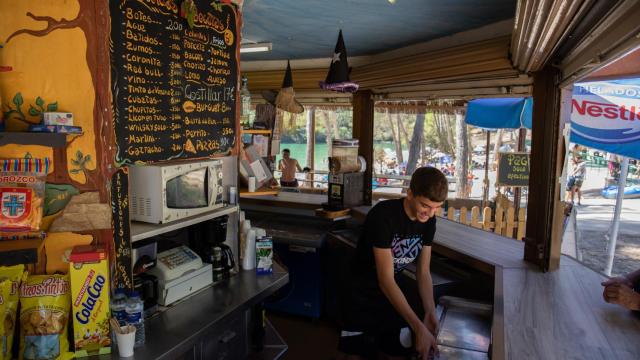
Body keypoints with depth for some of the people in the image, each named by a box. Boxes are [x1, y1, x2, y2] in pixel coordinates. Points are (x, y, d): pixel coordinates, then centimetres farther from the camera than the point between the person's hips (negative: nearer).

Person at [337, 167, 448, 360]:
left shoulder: (428, 220, -7)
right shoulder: (383, 216, -28)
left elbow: (423, 272, 0)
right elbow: (386, 280, -28)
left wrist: (430, 312, -14)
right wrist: (419, 327, -29)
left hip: (393, 293, 6)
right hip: (362, 294, -5)